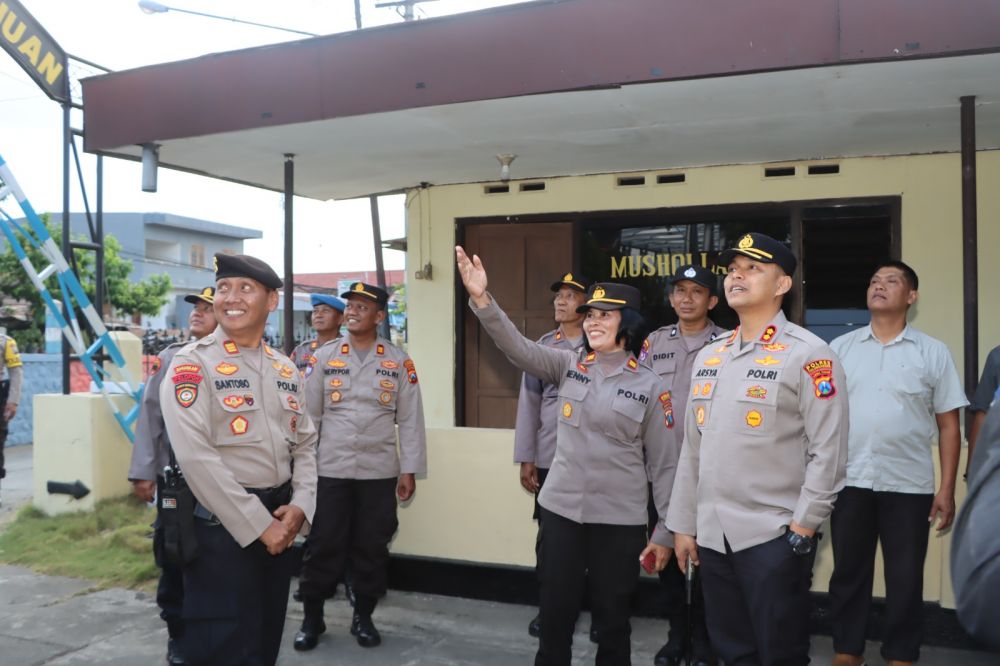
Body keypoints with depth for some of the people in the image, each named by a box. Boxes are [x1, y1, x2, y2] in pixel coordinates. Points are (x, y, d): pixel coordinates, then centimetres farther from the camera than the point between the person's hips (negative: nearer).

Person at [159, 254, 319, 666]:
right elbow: (196, 456, -19)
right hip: (221, 524, -6)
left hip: (280, 522, 6)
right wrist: (257, 524, -19)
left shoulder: (284, 369, 10)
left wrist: (299, 506, -6)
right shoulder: (192, 365, -10)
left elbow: (305, 443, 11)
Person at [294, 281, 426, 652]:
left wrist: (409, 470, -2)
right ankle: (312, 618, 22)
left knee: (372, 547, 9)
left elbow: (410, 419, 2)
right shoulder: (324, 357, 3)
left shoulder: (399, 362, 2)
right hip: (330, 469, 0)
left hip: (379, 472, 0)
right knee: (322, 545, 5)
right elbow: (310, 414, 4)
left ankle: (363, 617, 26)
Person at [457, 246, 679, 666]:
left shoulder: (650, 386, -4)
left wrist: (666, 532, -2)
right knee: (555, 614, 12)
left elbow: (664, 464, -2)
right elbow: (516, 346, -11)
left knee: (611, 622, 12)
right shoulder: (567, 366, 3)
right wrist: (482, 299, -26)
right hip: (561, 510, 2)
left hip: (620, 521, -2)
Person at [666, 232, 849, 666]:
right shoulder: (707, 358, 12)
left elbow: (828, 452, -12)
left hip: (775, 537, -6)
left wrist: (801, 529, -14)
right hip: (712, 536, 6)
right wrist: (683, 526, 13)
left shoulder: (809, 355, -8)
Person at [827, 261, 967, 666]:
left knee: (905, 578, 8)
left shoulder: (932, 352, 3)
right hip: (850, 481, 1)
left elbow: (948, 425, 3)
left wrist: (947, 490, -2)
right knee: (848, 571, 11)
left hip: (909, 484, -1)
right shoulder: (840, 348, 6)